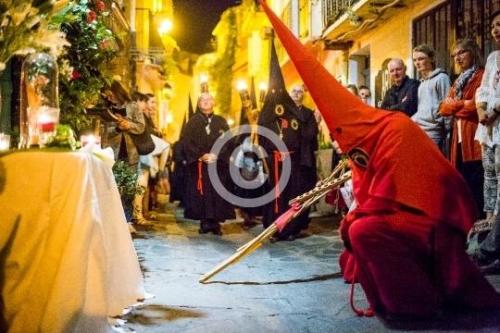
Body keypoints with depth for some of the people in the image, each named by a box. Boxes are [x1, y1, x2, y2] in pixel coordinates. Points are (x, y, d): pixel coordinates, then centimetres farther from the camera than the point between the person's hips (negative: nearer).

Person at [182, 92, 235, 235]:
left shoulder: (221, 122, 11)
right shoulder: (193, 121, 7)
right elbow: (187, 143, -2)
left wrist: (216, 155, -13)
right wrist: (201, 155, -14)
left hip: (218, 164, 1)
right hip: (198, 165, -1)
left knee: (217, 194, -2)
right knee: (201, 194, -4)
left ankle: (216, 222, 3)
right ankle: (205, 222, 3)